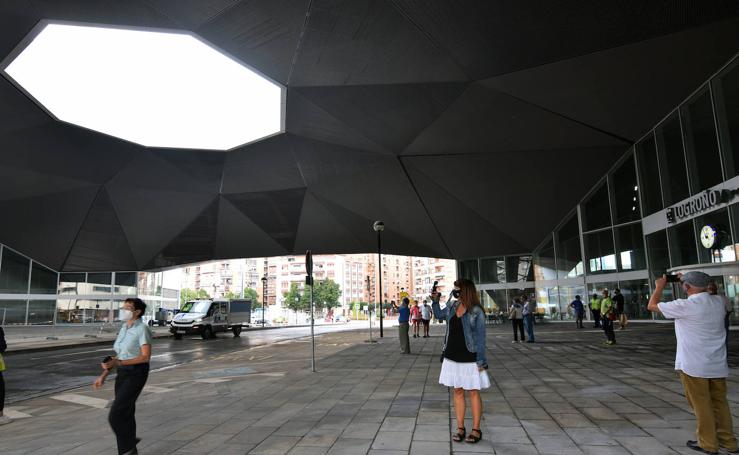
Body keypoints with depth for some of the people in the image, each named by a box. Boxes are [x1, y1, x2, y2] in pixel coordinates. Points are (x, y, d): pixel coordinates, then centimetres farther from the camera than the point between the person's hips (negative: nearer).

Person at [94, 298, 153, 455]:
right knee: (125, 415, 12)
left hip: (136, 375, -8)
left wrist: (118, 363, -25)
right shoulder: (124, 329, 11)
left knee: (115, 415, -10)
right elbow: (118, 356, 16)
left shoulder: (142, 329, -15)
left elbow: (146, 357, -21)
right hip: (123, 374, 8)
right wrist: (103, 376, 9)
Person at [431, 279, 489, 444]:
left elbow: (480, 336, -11)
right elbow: (438, 315, 23)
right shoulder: (452, 306, 4)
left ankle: (476, 430, 17)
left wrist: (481, 360, -13)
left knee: (473, 392, 6)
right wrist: (435, 301, 8)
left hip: (469, 359, -5)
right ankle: (460, 428, 21)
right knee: (458, 392, 11)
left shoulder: (476, 311, -13)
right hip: (452, 357, 6)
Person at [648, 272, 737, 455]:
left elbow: (651, 306, -8)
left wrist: (659, 286, 7)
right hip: (718, 364, 6)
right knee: (719, 402, 17)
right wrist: (685, 280, 26)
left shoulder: (685, 306, -19)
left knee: (701, 405, 6)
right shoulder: (719, 301, 0)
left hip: (694, 366, -6)